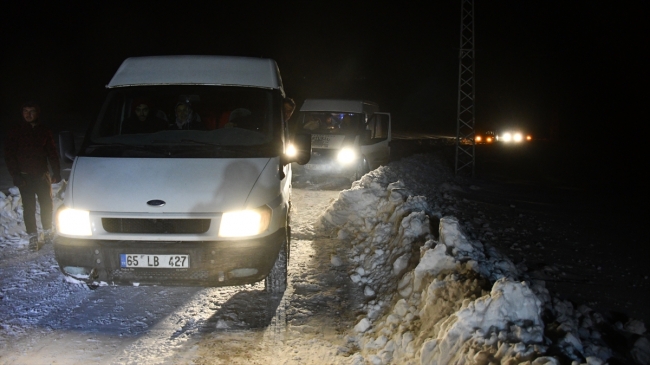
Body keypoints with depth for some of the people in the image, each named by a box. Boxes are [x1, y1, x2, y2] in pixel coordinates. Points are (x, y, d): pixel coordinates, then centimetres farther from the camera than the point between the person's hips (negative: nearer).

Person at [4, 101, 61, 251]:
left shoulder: (44, 131, 5)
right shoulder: (15, 132, -2)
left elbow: (52, 154, 9)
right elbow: (9, 156, -3)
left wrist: (56, 173, 2)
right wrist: (16, 176, -10)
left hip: (42, 175, 2)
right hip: (25, 177, -2)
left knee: (47, 204, 7)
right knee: (29, 207, -1)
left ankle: (47, 232, 25)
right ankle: (33, 237, 5)